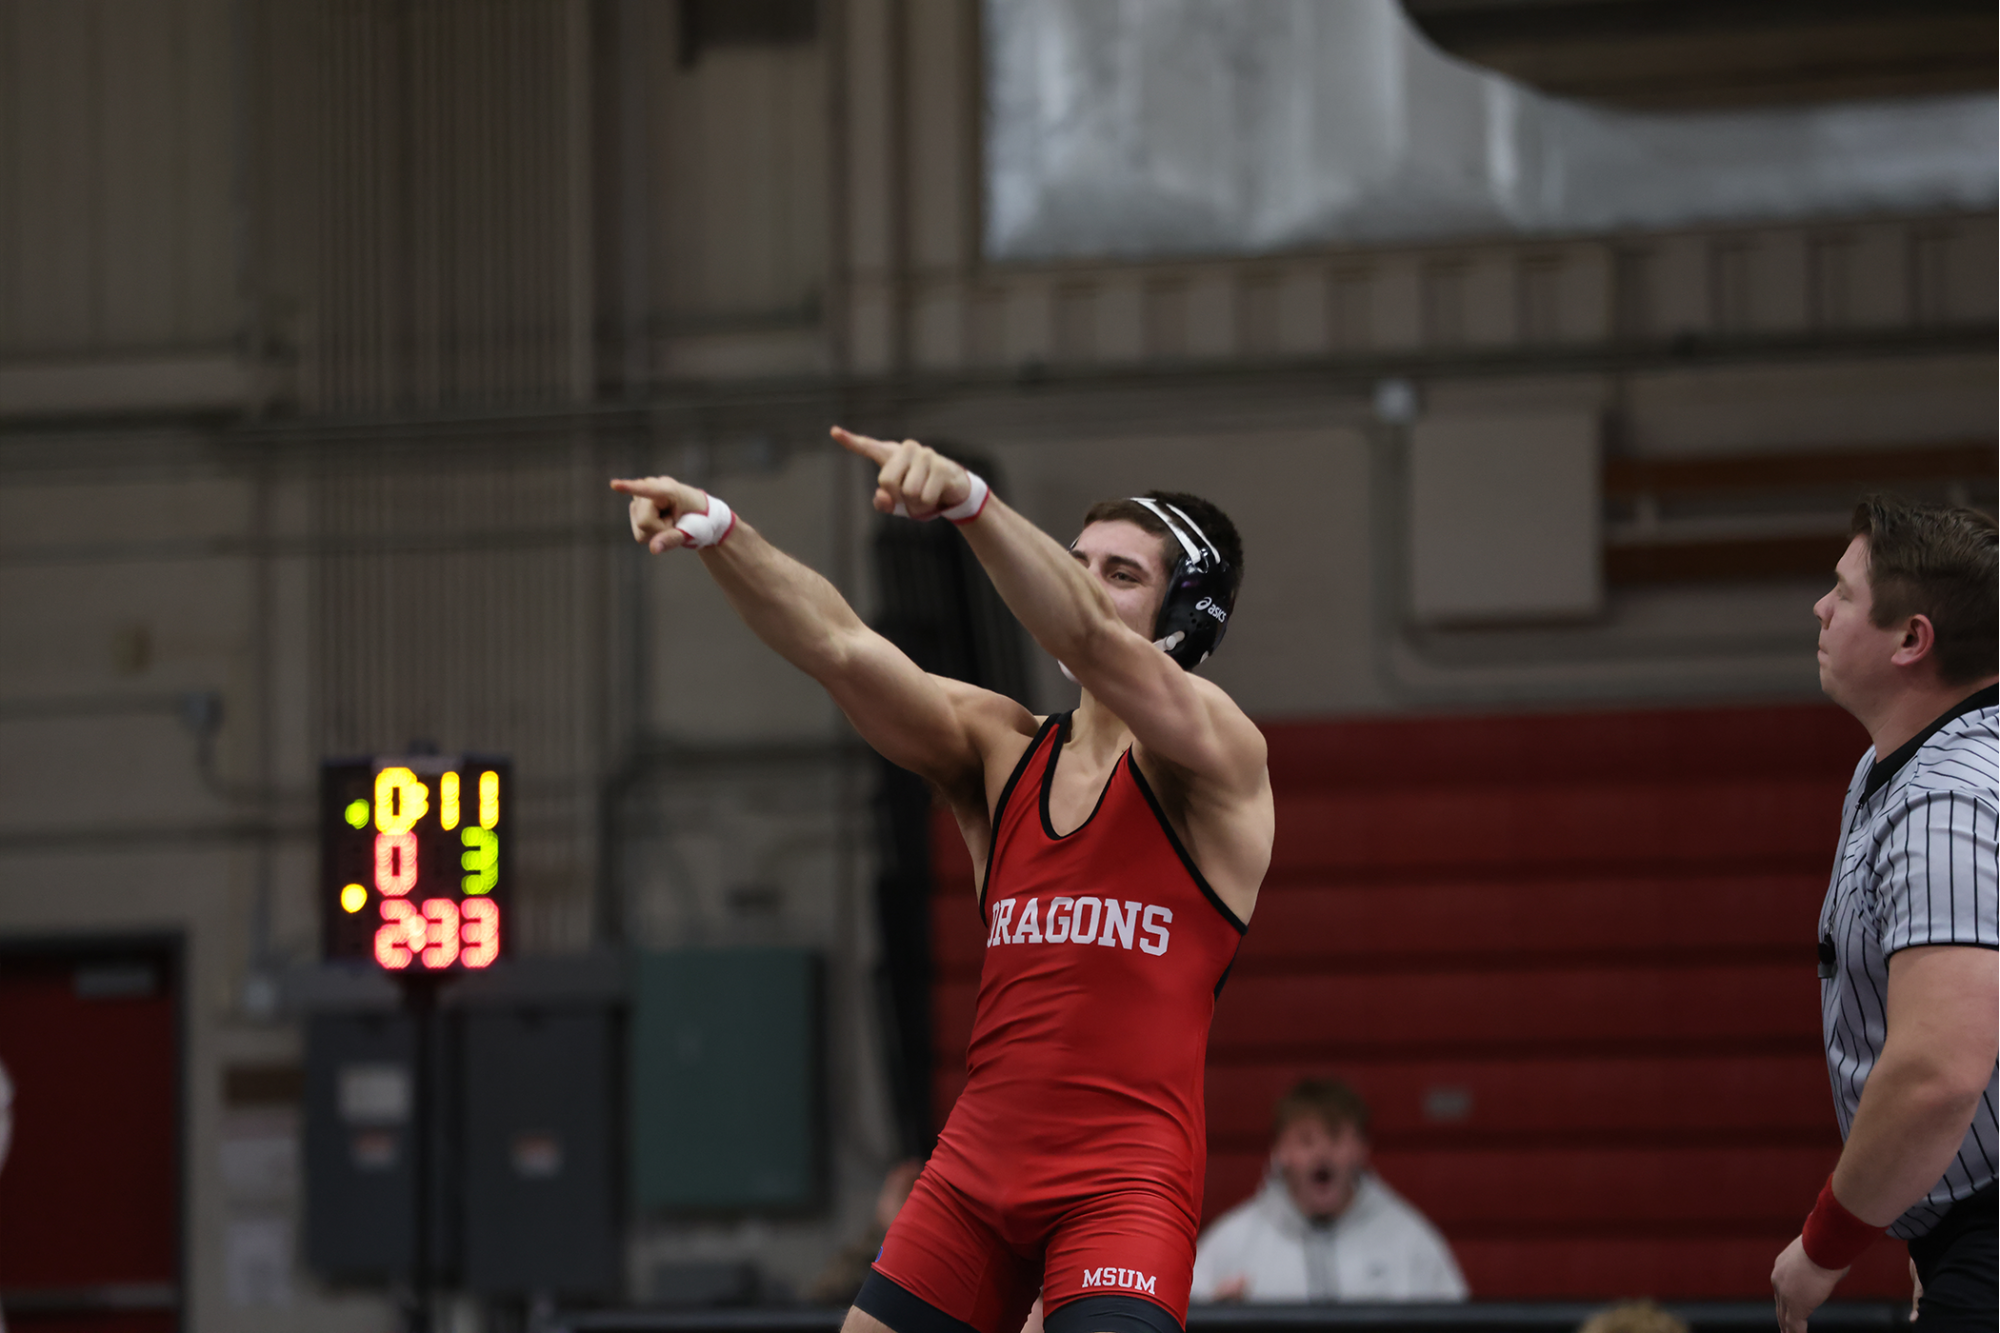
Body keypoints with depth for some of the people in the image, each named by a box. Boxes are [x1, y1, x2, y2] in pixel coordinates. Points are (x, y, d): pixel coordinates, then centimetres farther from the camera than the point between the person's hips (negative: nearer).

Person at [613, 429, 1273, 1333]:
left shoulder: (1218, 758, -5)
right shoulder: (998, 750, 12)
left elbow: (1092, 641, -24)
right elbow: (841, 649, -2)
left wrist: (969, 498, -38)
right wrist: (720, 533, -18)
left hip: (1124, 1184, -6)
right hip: (976, 1168, 6)